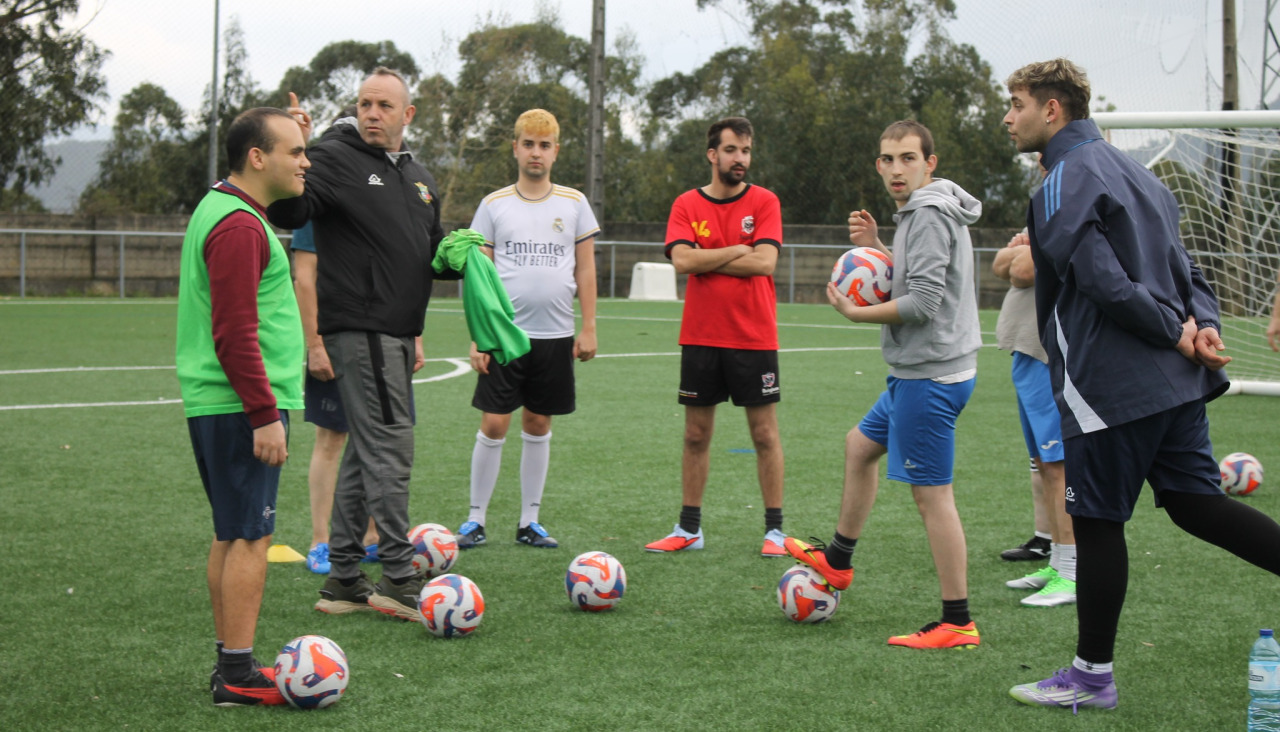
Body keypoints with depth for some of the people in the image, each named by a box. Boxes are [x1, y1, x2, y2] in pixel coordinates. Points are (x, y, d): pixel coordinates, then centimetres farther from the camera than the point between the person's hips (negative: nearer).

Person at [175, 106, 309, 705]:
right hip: (241, 406, -11)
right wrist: (265, 415, -21)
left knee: (232, 535, 13)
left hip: (215, 405, 11)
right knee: (251, 537, -7)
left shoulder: (220, 210, 18)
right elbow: (235, 333, -22)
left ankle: (231, 665, 19)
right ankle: (238, 676, -4)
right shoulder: (239, 226, -16)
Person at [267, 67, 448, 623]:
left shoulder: (418, 176, 18)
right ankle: (398, 579, -2)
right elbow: (289, 211, -22)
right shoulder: (336, 158, -6)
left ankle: (343, 582, 19)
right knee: (391, 450, -9)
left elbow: (431, 249, 28)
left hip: (396, 334, 9)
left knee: (366, 454, 12)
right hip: (357, 329, -9)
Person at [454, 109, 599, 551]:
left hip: (555, 336, 2)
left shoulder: (574, 204, 7)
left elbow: (585, 270, 9)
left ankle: (529, 522, 16)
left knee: (538, 425, 8)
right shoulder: (494, 205, 3)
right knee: (493, 424, -4)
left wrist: (588, 328, 1)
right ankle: (476, 520, 7)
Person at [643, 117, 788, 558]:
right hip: (700, 337, 2)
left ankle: (774, 530, 9)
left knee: (764, 433, 2)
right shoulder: (687, 205, 4)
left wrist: (706, 260, -9)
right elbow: (682, 260, -11)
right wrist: (739, 249, -10)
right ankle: (689, 529, 16)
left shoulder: (764, 202, 1)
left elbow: (765, 262, -13)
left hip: (754, 338, -2)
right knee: (696, 434, 7)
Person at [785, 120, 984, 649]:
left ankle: (957, 624, -3)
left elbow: (923, 303, -23)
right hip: (917, 372, 11)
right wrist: (876, 248, 9)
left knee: (932, 495, -7)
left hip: (929, 376, -11)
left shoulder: (929, 214, -17)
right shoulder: (919, 212, 15)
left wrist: (857, 313, -12)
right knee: (860, 446, 25)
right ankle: (838, 561, 41)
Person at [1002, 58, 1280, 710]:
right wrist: (1201, 325, 1)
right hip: (1178, 384, 9)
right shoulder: (1132, 171, 19)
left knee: (1095, 521, 2)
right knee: (1194, 503, 13)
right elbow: (1185, 268, 16)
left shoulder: (1066, 180, -11)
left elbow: (1103, 280, -20)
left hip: (1111, 383, -9)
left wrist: (1175, 334, -12)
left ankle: (1091, 675, 11)